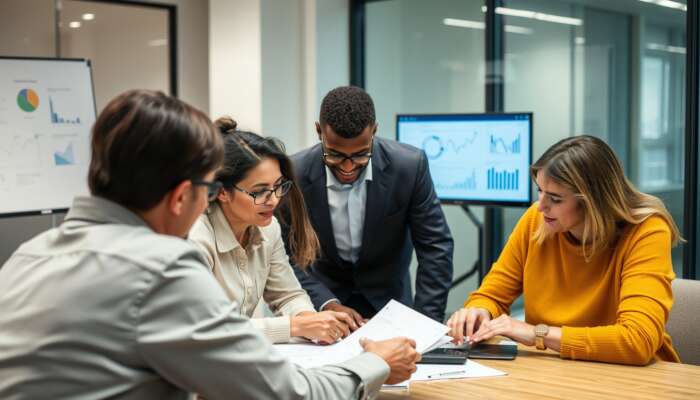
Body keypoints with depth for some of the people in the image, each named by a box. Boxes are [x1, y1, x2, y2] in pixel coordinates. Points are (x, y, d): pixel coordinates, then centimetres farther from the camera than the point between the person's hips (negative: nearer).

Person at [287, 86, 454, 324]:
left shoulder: (409, 166, -20)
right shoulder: (293, 175, -20)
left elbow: (435, 247, -13)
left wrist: (426, 323, -20)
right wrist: (328, 305, -25)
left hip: (386, 297, 1)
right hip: (324, 293, 0)